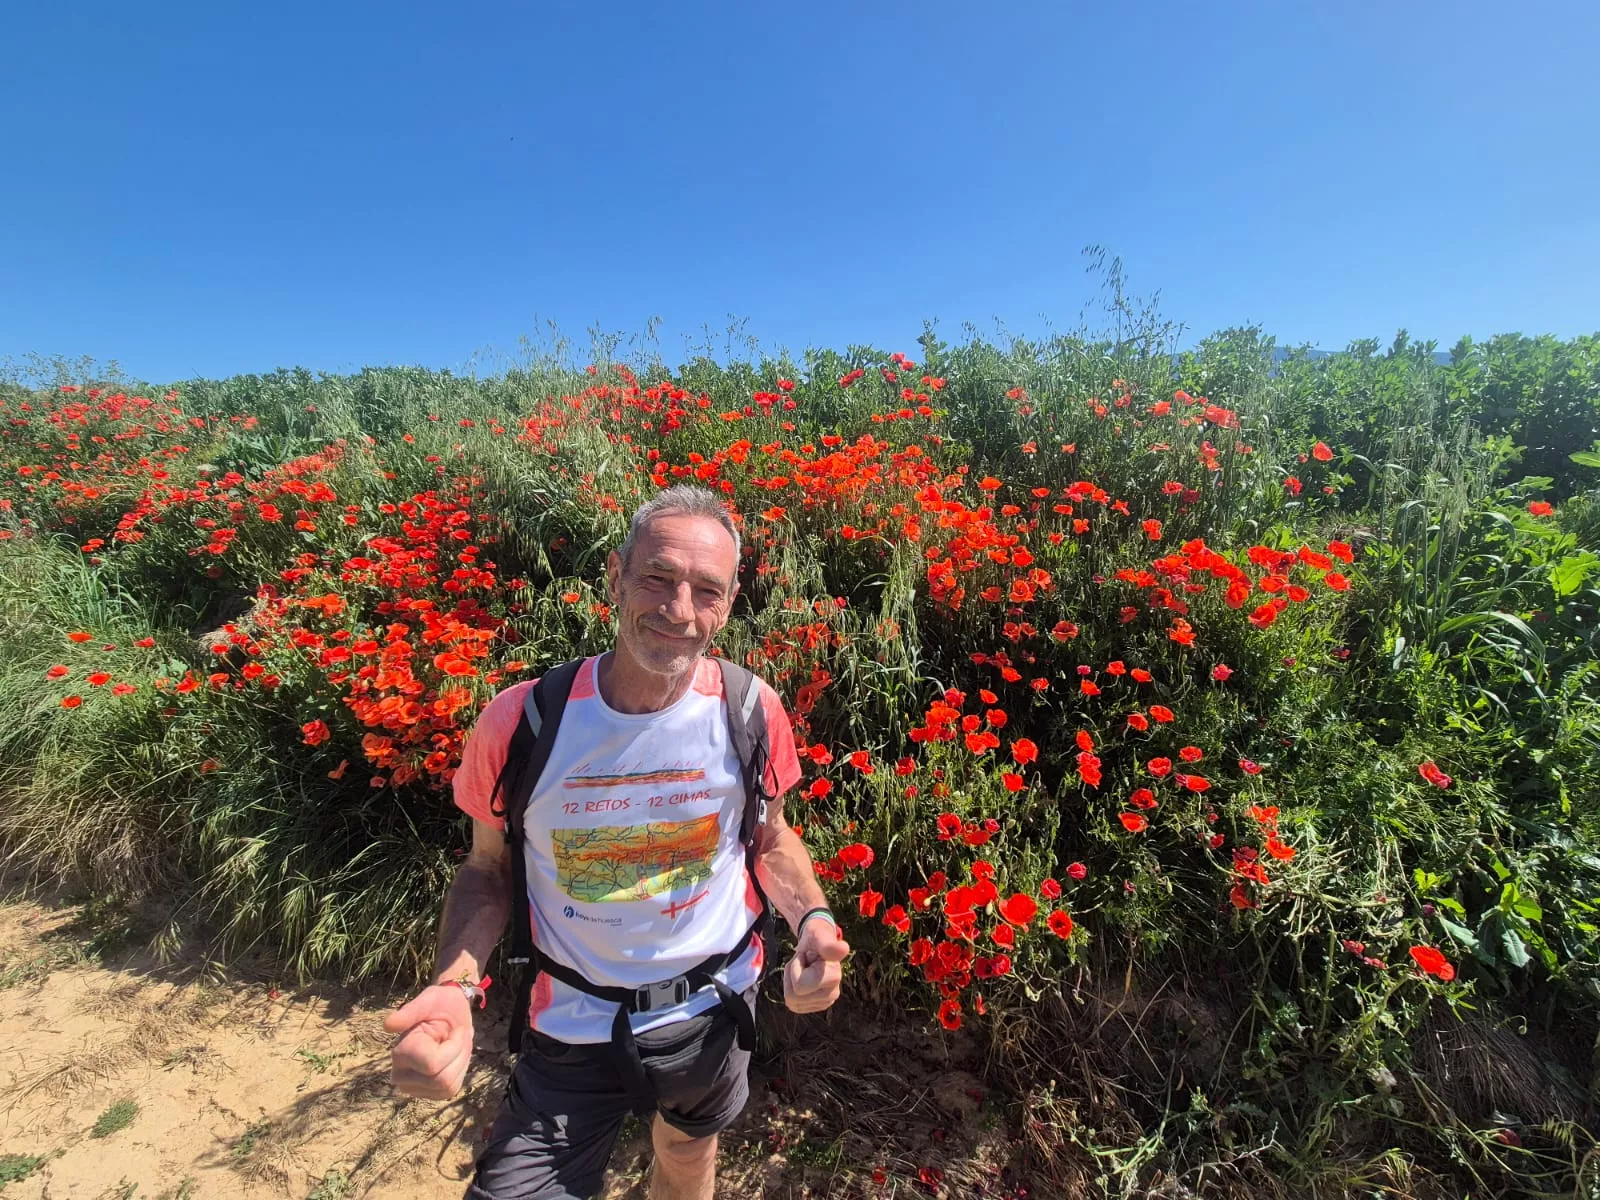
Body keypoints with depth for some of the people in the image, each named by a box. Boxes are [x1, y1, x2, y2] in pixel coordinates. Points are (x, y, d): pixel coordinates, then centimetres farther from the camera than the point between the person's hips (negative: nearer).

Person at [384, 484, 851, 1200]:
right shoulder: (519, 723, -22)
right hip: (574, 1028, -1)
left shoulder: (752, 712, -19)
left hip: (714, 1009, 2)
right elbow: (488, 868, -5)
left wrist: (812, 919, -19)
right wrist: (455, 983, -21)